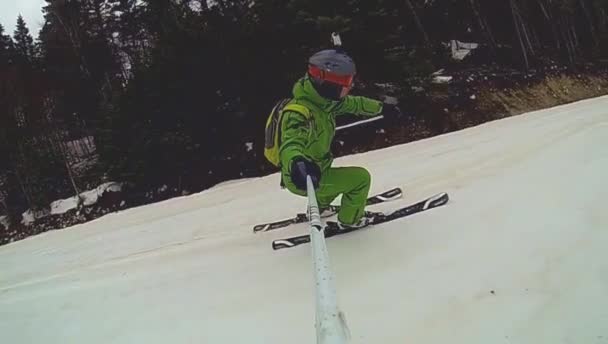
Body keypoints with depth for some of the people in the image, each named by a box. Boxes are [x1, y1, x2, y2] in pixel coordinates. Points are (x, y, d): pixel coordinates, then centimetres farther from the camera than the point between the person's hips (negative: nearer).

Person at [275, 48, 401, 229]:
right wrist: (297, 163, -71)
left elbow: (353, 103, 12)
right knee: (361, 177, -8)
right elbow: (291, 143, -49)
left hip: (317, 171, 10)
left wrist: (381, 108, 24)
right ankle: (350, 219, 13)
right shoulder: (299, 112, -32)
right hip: (303, 179, -9)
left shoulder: (324, 100, -4)